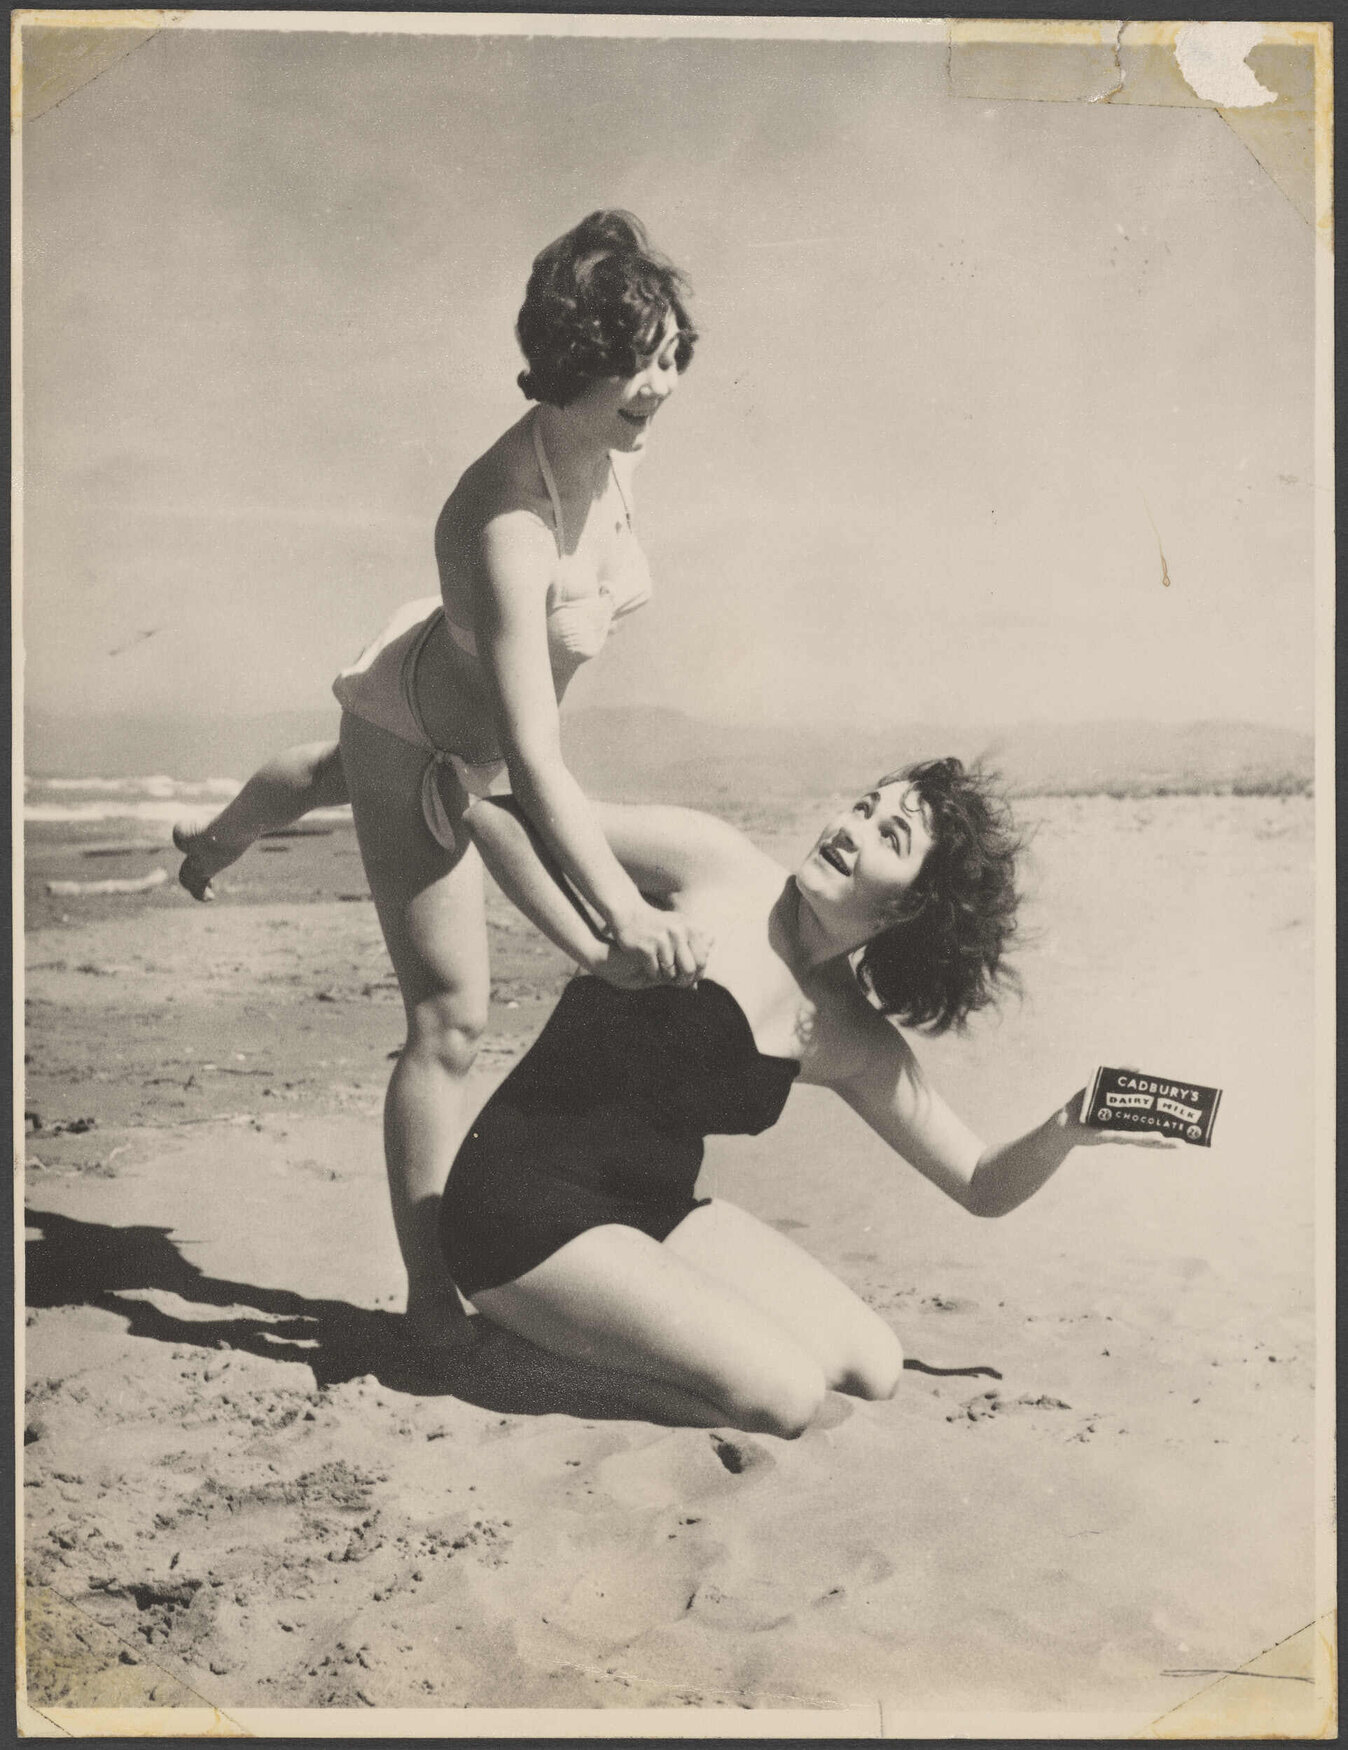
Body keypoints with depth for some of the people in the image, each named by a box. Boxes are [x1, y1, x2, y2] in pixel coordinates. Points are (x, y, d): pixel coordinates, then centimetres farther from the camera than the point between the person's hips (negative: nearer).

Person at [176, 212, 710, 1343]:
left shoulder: (612, 450, -19)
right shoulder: (505, 526, -43)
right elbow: (533, 761, -49)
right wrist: (624, 913, -55)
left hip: (458, 712, 9)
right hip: (426, 752, -9)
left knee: (337, 776, 41)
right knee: (449, 1024, -9)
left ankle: (215, 841, 78)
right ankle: (435, 1300, 3)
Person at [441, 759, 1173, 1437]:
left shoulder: (852, 1041, 2)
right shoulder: (713, 866, -13)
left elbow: (983, 1186, 7)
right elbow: (497, 810, -14)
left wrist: (1063, 1132, -14)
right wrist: (598, 951, -20)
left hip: (656, 1212, 7)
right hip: (525, 1209, -7)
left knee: (872, 1368, 2)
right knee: (784, 1396, -19)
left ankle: (588, 1328, 9)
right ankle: (551, 1339, 1)